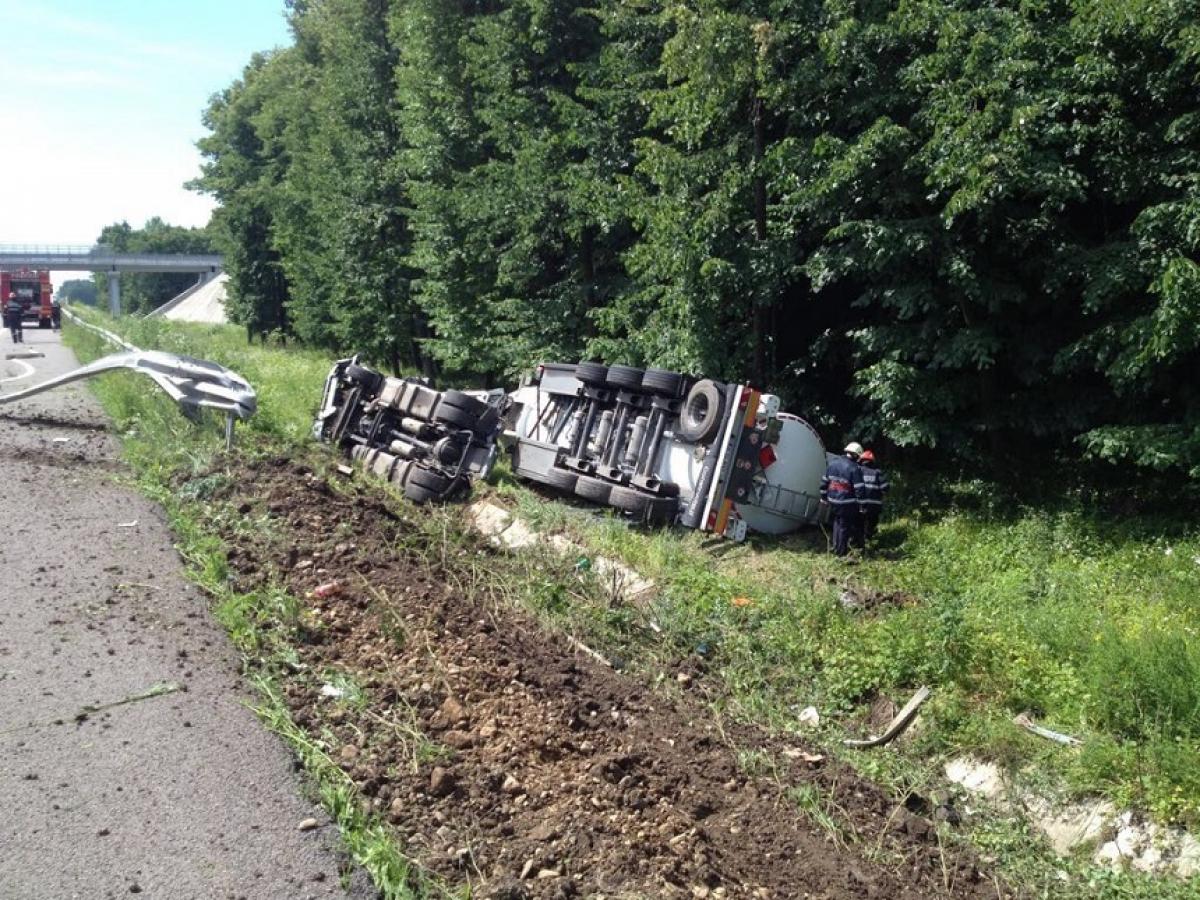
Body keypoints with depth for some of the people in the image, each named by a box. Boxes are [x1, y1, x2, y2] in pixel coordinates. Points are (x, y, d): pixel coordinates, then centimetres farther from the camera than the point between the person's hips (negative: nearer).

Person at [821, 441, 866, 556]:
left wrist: (824, 497, 21)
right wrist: (861, 504, -9)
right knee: (844, 525, 6)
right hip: (847, 502, -6)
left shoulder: (833, 462, 4)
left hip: (833, 499, 6)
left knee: (838, 522, 23)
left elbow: (824, 481, 12)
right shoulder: (854, 468, -16)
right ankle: (840, 551, 13)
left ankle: (836, 547, 30)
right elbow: (859, 489, -17)